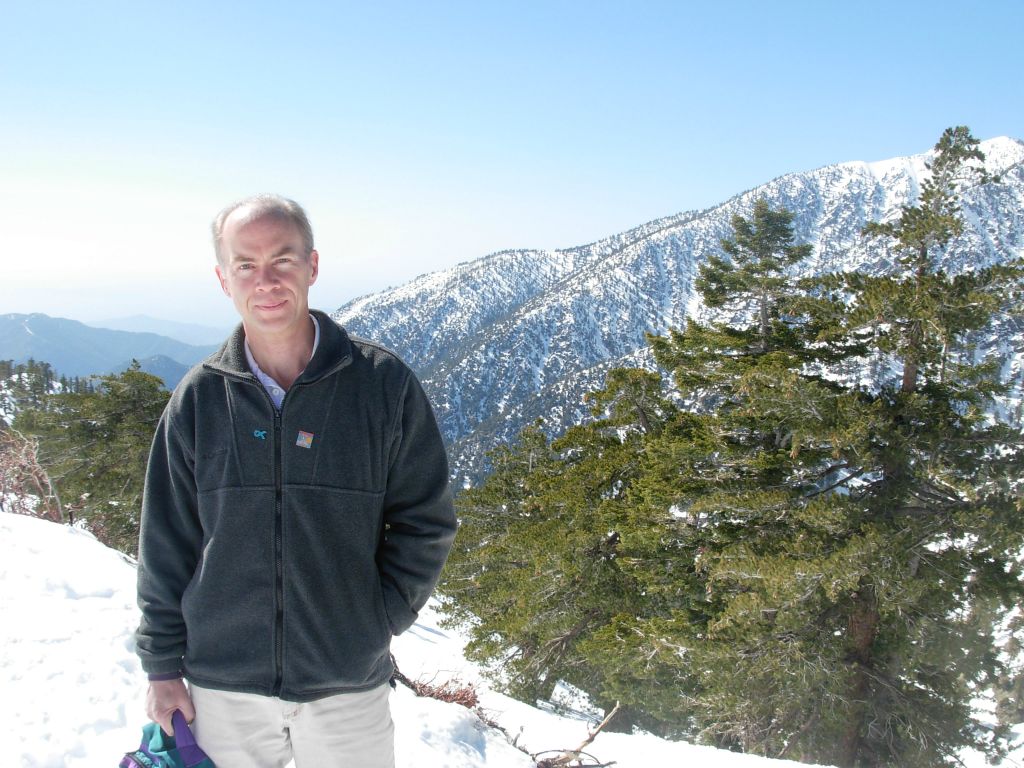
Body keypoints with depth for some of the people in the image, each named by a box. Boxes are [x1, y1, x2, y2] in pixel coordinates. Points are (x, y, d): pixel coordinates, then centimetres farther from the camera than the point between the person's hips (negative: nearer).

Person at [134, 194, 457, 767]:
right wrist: (163, 665, 5)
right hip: (222, 687, 1)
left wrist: (379, 619, -6)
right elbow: (166, 543, 4)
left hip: (349, 685, -1)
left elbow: (426, 521, 0)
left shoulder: (384, 384, -7)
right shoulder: (200, 398, -2)